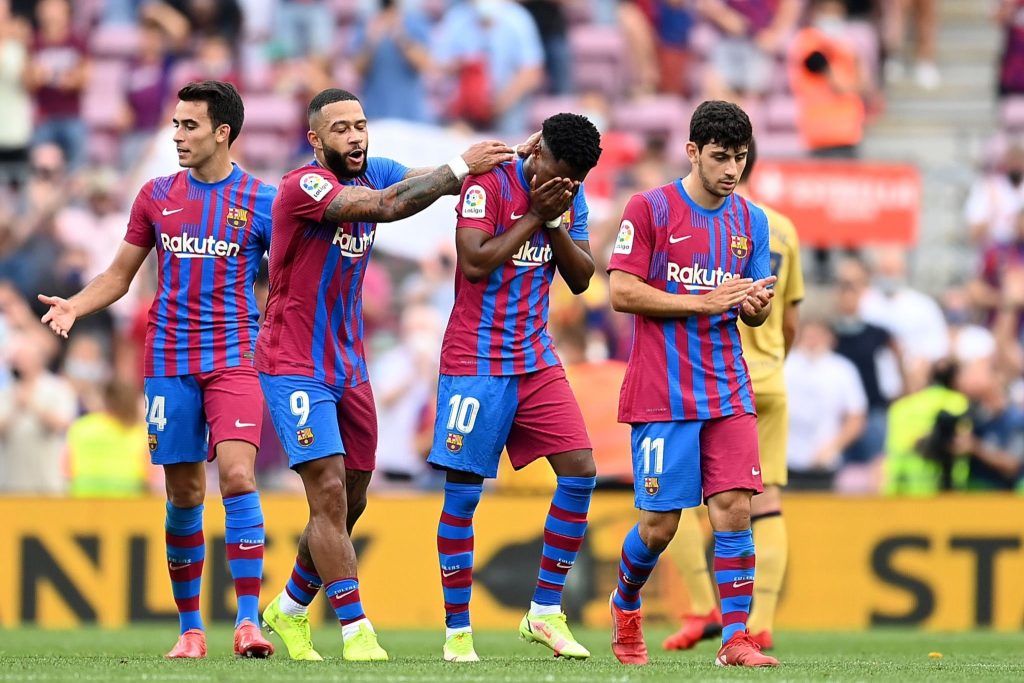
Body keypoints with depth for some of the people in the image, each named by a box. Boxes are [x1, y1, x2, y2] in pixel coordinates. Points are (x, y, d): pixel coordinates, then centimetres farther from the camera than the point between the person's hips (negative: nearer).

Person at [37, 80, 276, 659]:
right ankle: (190, 629, 13)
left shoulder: (260, 201, 1)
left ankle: (249, 621, -19)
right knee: (184, 494, 4)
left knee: (238, 474, -19)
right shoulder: (157, 197, 10)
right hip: (170, 361, 3)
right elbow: (120, 275, 16)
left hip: (234, 357, -3)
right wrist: (74, 306, -1)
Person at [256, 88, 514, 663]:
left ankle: (290, 611, 30)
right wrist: (459, 167, -27)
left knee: (350, 503, 12)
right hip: (295, 368, -8)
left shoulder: (373, 173, 5)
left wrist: (512, 156, -20)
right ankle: (356, 630, -11)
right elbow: (387, 207, -31)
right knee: (329, 495, -13)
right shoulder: (303, 187, -18)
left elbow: (444, 180, -4)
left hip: (349, 367, 8)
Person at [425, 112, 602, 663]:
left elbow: (581, 279, 5)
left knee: (579, 469, -6)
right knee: (463, 491, -3)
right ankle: (456, 631, 5)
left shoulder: (570, 196, 7)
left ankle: (545, 612, 4)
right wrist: (534, 216, -18)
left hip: (537, 360, 6)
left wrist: (555, 223, -9)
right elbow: (474, 263, -21)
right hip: (476, 362, -6)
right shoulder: (490, 183, -12)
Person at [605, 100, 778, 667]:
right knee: (660, 523, -2)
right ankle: (624, 606, 27)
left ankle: (735, 638, -6)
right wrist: (704, 302, -16)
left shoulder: (752, 221, 11)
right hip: (662, 394, -4)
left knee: (734, 508, -8)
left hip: (728, 394, 4)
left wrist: (757, 304, -8)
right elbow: (621, 291, -10)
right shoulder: (649, 209, -4)